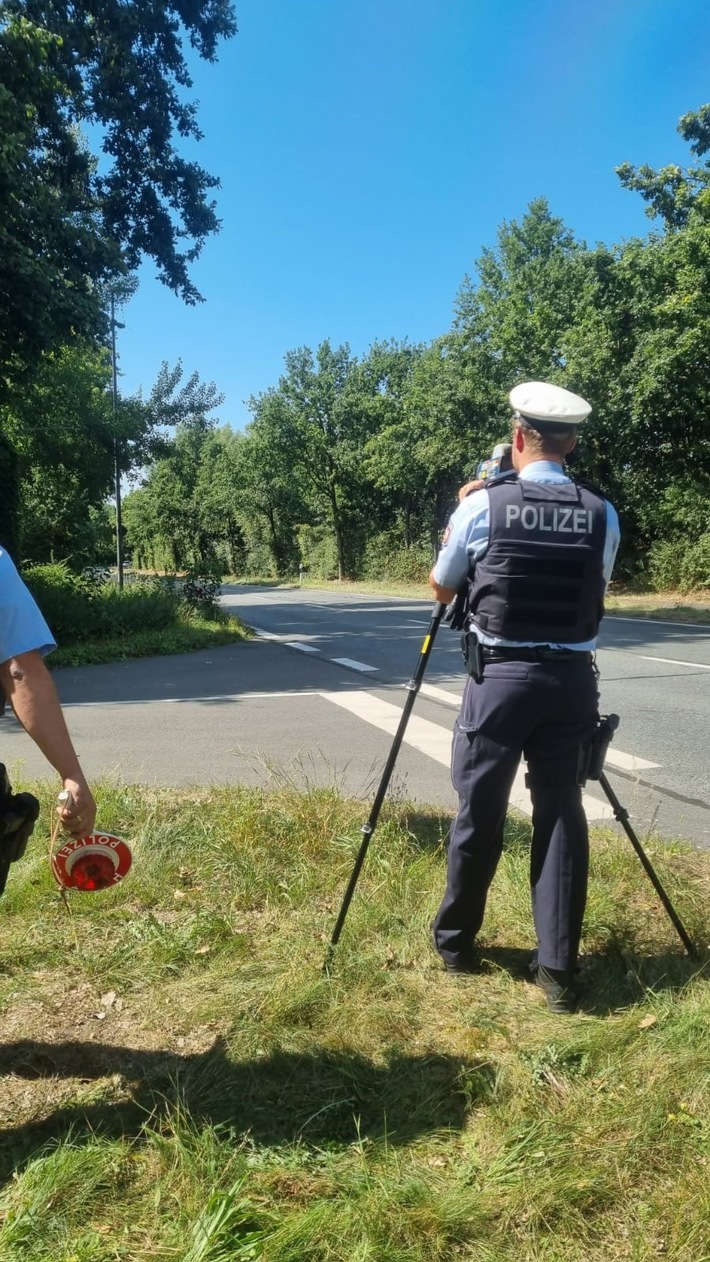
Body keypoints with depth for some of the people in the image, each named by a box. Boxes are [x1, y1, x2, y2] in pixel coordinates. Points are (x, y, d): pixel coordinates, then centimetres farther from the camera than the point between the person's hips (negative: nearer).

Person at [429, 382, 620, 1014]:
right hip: (573, 679, 2)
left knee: (479, 811, 10)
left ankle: (455, 942, 28)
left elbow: (441, 587, 8)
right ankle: (558, 967, 12)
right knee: (562, 811, 9)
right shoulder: (603, 514, 2)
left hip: (500, 676, -2)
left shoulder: (483, 504, -6)